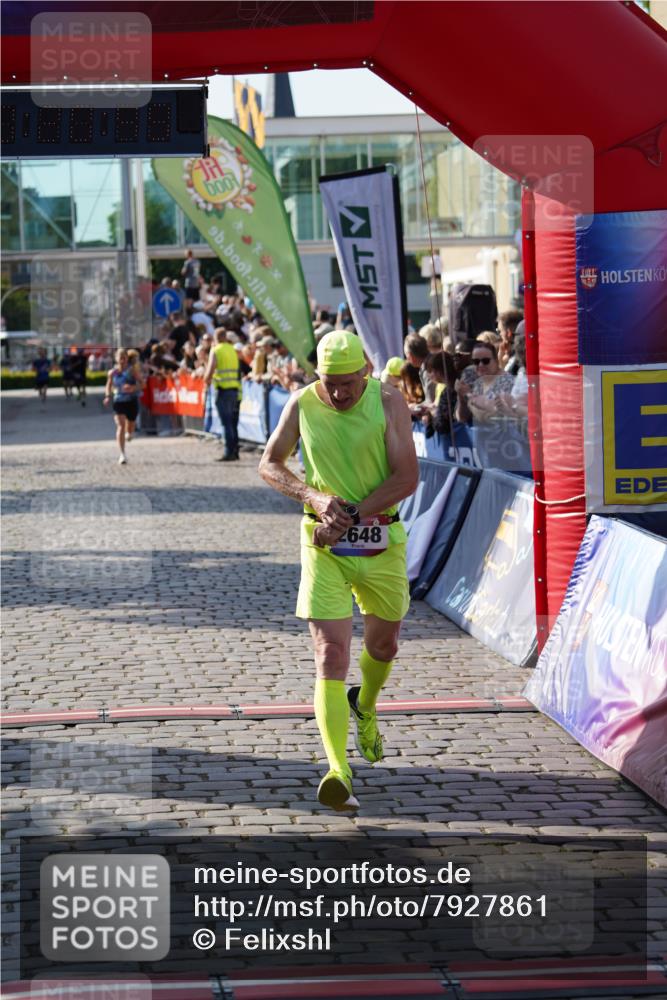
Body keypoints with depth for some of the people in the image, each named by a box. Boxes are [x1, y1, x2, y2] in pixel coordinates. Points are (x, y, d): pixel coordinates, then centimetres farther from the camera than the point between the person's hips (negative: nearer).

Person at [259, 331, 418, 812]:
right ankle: (338, 772, -22)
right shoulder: (302, 404, -4)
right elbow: (270, 464, 7)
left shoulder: (388, 400, -8)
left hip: (381, 543, 1)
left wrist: (351, 513, -18)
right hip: (325, 546, -1)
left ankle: (365, 707, 54)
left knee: (383, 645, 20)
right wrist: (315, 497, -11)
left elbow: (407, 477, -11)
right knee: (331, 657, -13)